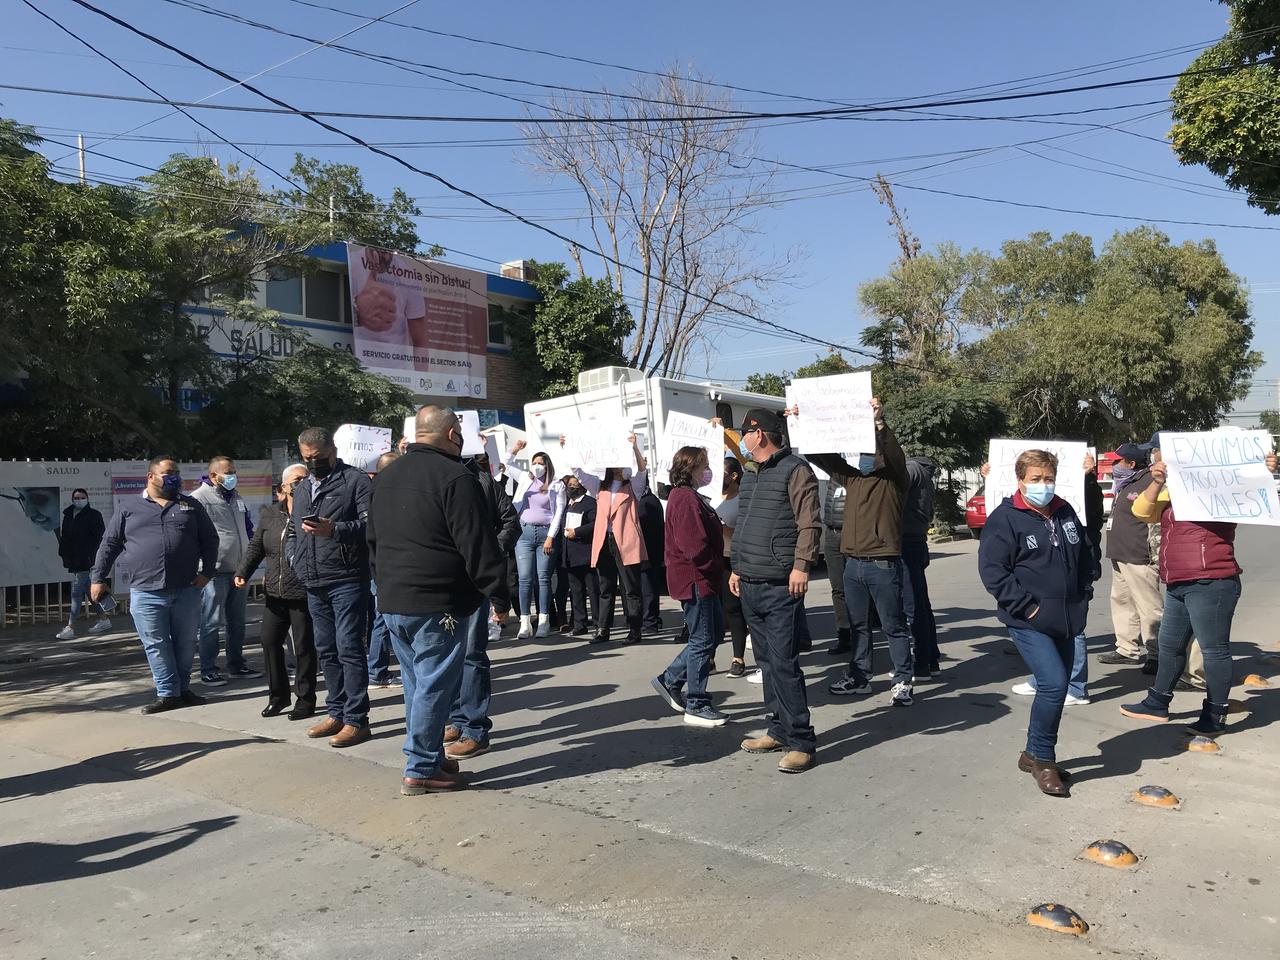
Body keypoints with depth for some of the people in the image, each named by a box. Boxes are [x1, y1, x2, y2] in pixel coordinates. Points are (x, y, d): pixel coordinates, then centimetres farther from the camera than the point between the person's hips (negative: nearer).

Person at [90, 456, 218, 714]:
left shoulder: (190, 506, 10)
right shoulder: (129, 508, 7)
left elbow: (209, 539, 11)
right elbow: (109, 545, 11)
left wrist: (207, 572, 2)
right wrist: (98, 578, 9)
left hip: (187, 590, 1)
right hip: (146, 593, -1)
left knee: (186, 642, 8)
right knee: (156, 645, 2)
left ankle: (183, 688, 22)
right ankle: (168, 693, 10)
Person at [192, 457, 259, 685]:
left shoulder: (237, 497, 15)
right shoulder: (199, 498, -10)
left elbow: (248, 528, 25)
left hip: (239, 570, 8)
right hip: (215, 572, -8)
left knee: (237, 621, 14)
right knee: (211, 622, -2)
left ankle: (236, 664, 24)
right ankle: (208, 670, 6)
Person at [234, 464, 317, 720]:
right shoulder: (269, 514, 7)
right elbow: (256, 546, 11)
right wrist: (243, 572, 2)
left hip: (303, 593, -4)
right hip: (274, 592, 5)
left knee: (303, 645, 3)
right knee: (270, 641, 8)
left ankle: (305, 700, 16)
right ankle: (278, 696, 26)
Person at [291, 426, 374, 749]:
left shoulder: (355, 481, -5)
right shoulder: (301, 489, 20)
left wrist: (335, 530, -27)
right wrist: (299, 566, 17)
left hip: (347, 581, -8)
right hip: (315, 585, 8)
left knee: (349, 649, -6)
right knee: (326, 651, 13)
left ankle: (356, 719, 0)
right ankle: (337, 713, 23)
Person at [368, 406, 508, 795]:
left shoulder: (387, 477, 14)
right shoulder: (455, 478, -14)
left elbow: (373, 541, 21)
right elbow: (478, 545, -17)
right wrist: (499, 595, -10)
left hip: (393, 601, 9)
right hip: (438, 604, -8)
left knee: (418, 682, 16)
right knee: (435, 685, 0)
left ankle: (431, 757, 26)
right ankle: (421, 770, 7)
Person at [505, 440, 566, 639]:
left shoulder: (557, 485, 3)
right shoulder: (525, 479, 14)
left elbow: (559, 513, -3)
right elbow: (508, 465, 24)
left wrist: (550, 537, -10)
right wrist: (514, 449, 6)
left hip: (545, 534, -2)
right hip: (525, 533, 3)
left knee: (543, 578, -1)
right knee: (525, 579, -3)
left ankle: (544, 622, 2)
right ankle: (525, 623, -3)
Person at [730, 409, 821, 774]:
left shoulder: (794, 470, -7)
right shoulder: (750, 475, 19)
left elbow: (809, 524, -14)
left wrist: (801, 566, -22)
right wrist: (736, 567, 21)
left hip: (780, 587, -9)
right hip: (750, 586, 9)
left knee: (784, 663, -9)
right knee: (766, 662, 13)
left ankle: (801, 741, -2)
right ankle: (780, 730, 23)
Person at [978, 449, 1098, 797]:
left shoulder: (1065, 512, 10)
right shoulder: (1005, 518, -11)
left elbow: (1087, 555, 24)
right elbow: (992, 570, -15)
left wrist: (1084, 593, 13)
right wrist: (1026, 606, -17)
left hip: (1066, 620, 7)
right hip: (1029, 621, -7)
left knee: (1055, 687, 12)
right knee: (1054, 684, -18)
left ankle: (1035, 755, 29)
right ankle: (1042, 759, 1)